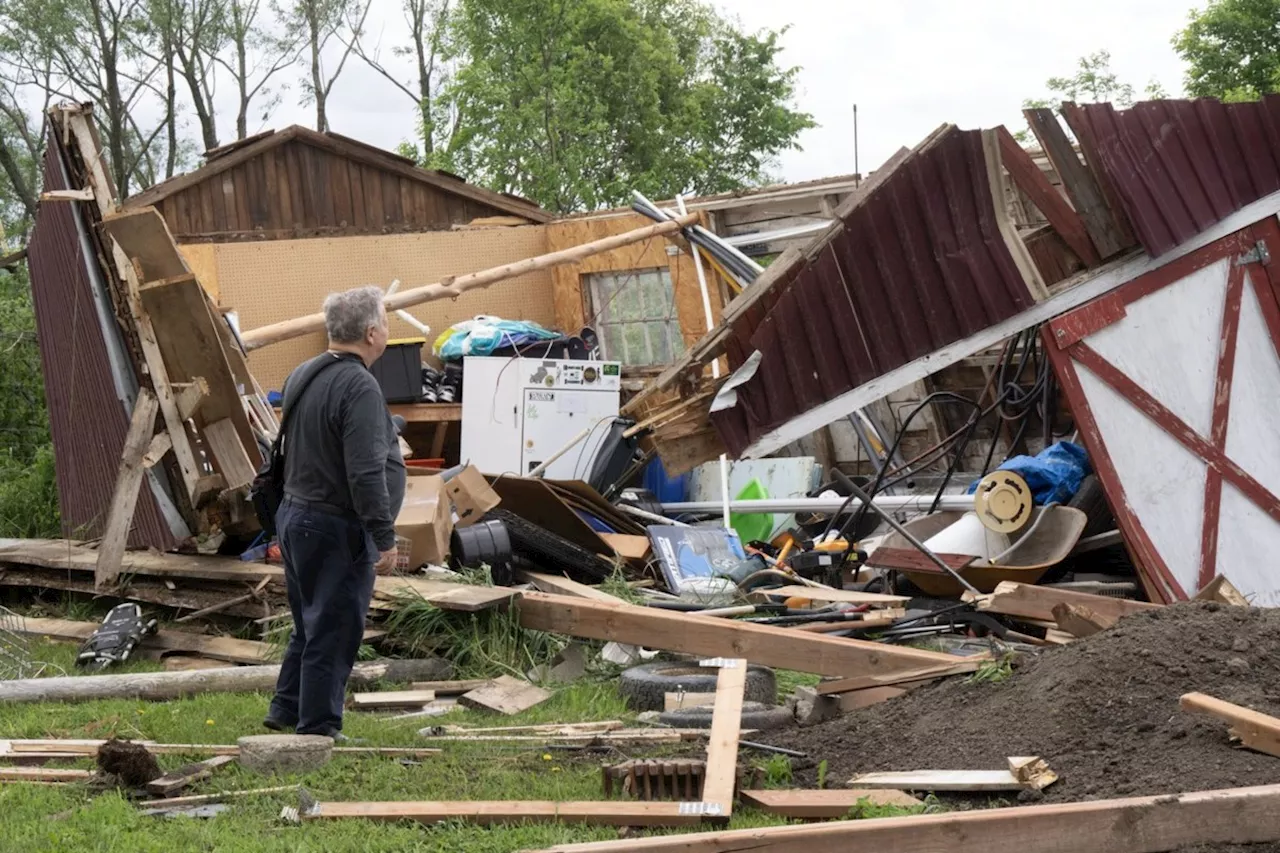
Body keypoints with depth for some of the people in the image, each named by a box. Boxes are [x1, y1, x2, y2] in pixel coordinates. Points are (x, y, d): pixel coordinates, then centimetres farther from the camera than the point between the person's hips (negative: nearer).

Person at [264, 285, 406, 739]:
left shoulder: (302, 375, 10)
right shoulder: (358, 386, -21)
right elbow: (366, 473, -25)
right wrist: (385, 537, -21)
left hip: (295, 516, 10)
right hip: (336, 530, -10)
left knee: (309, 624, 21)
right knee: (333, 632, -1)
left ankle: (286, 709, 30)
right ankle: (317, 727, 5)